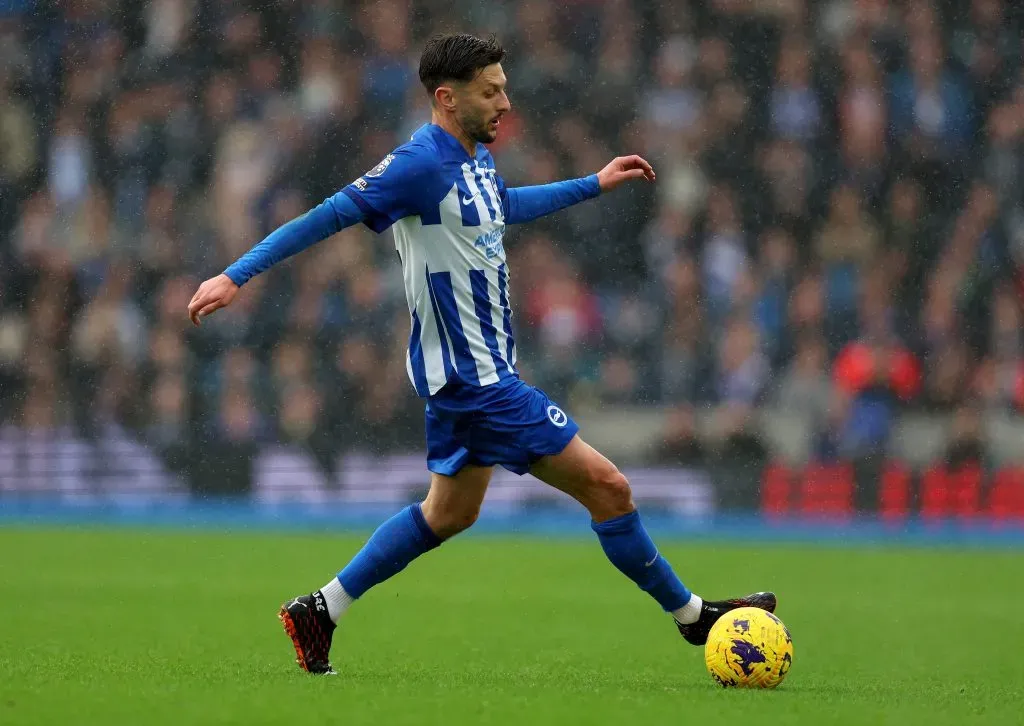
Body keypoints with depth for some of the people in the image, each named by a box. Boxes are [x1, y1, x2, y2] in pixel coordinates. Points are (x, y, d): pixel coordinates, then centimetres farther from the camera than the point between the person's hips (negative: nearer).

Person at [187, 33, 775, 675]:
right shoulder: (421, 163, -19)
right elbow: (330, 216, -18)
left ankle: (320, 612, 24)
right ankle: (692, 615, 6)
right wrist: (236, 276, -20)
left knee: (451, 512, 20)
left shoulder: (477, 159, 9)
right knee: (606, 485, -6)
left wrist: (595, 184, 36)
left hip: (471, 373, 10)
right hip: (475, 375, -10)